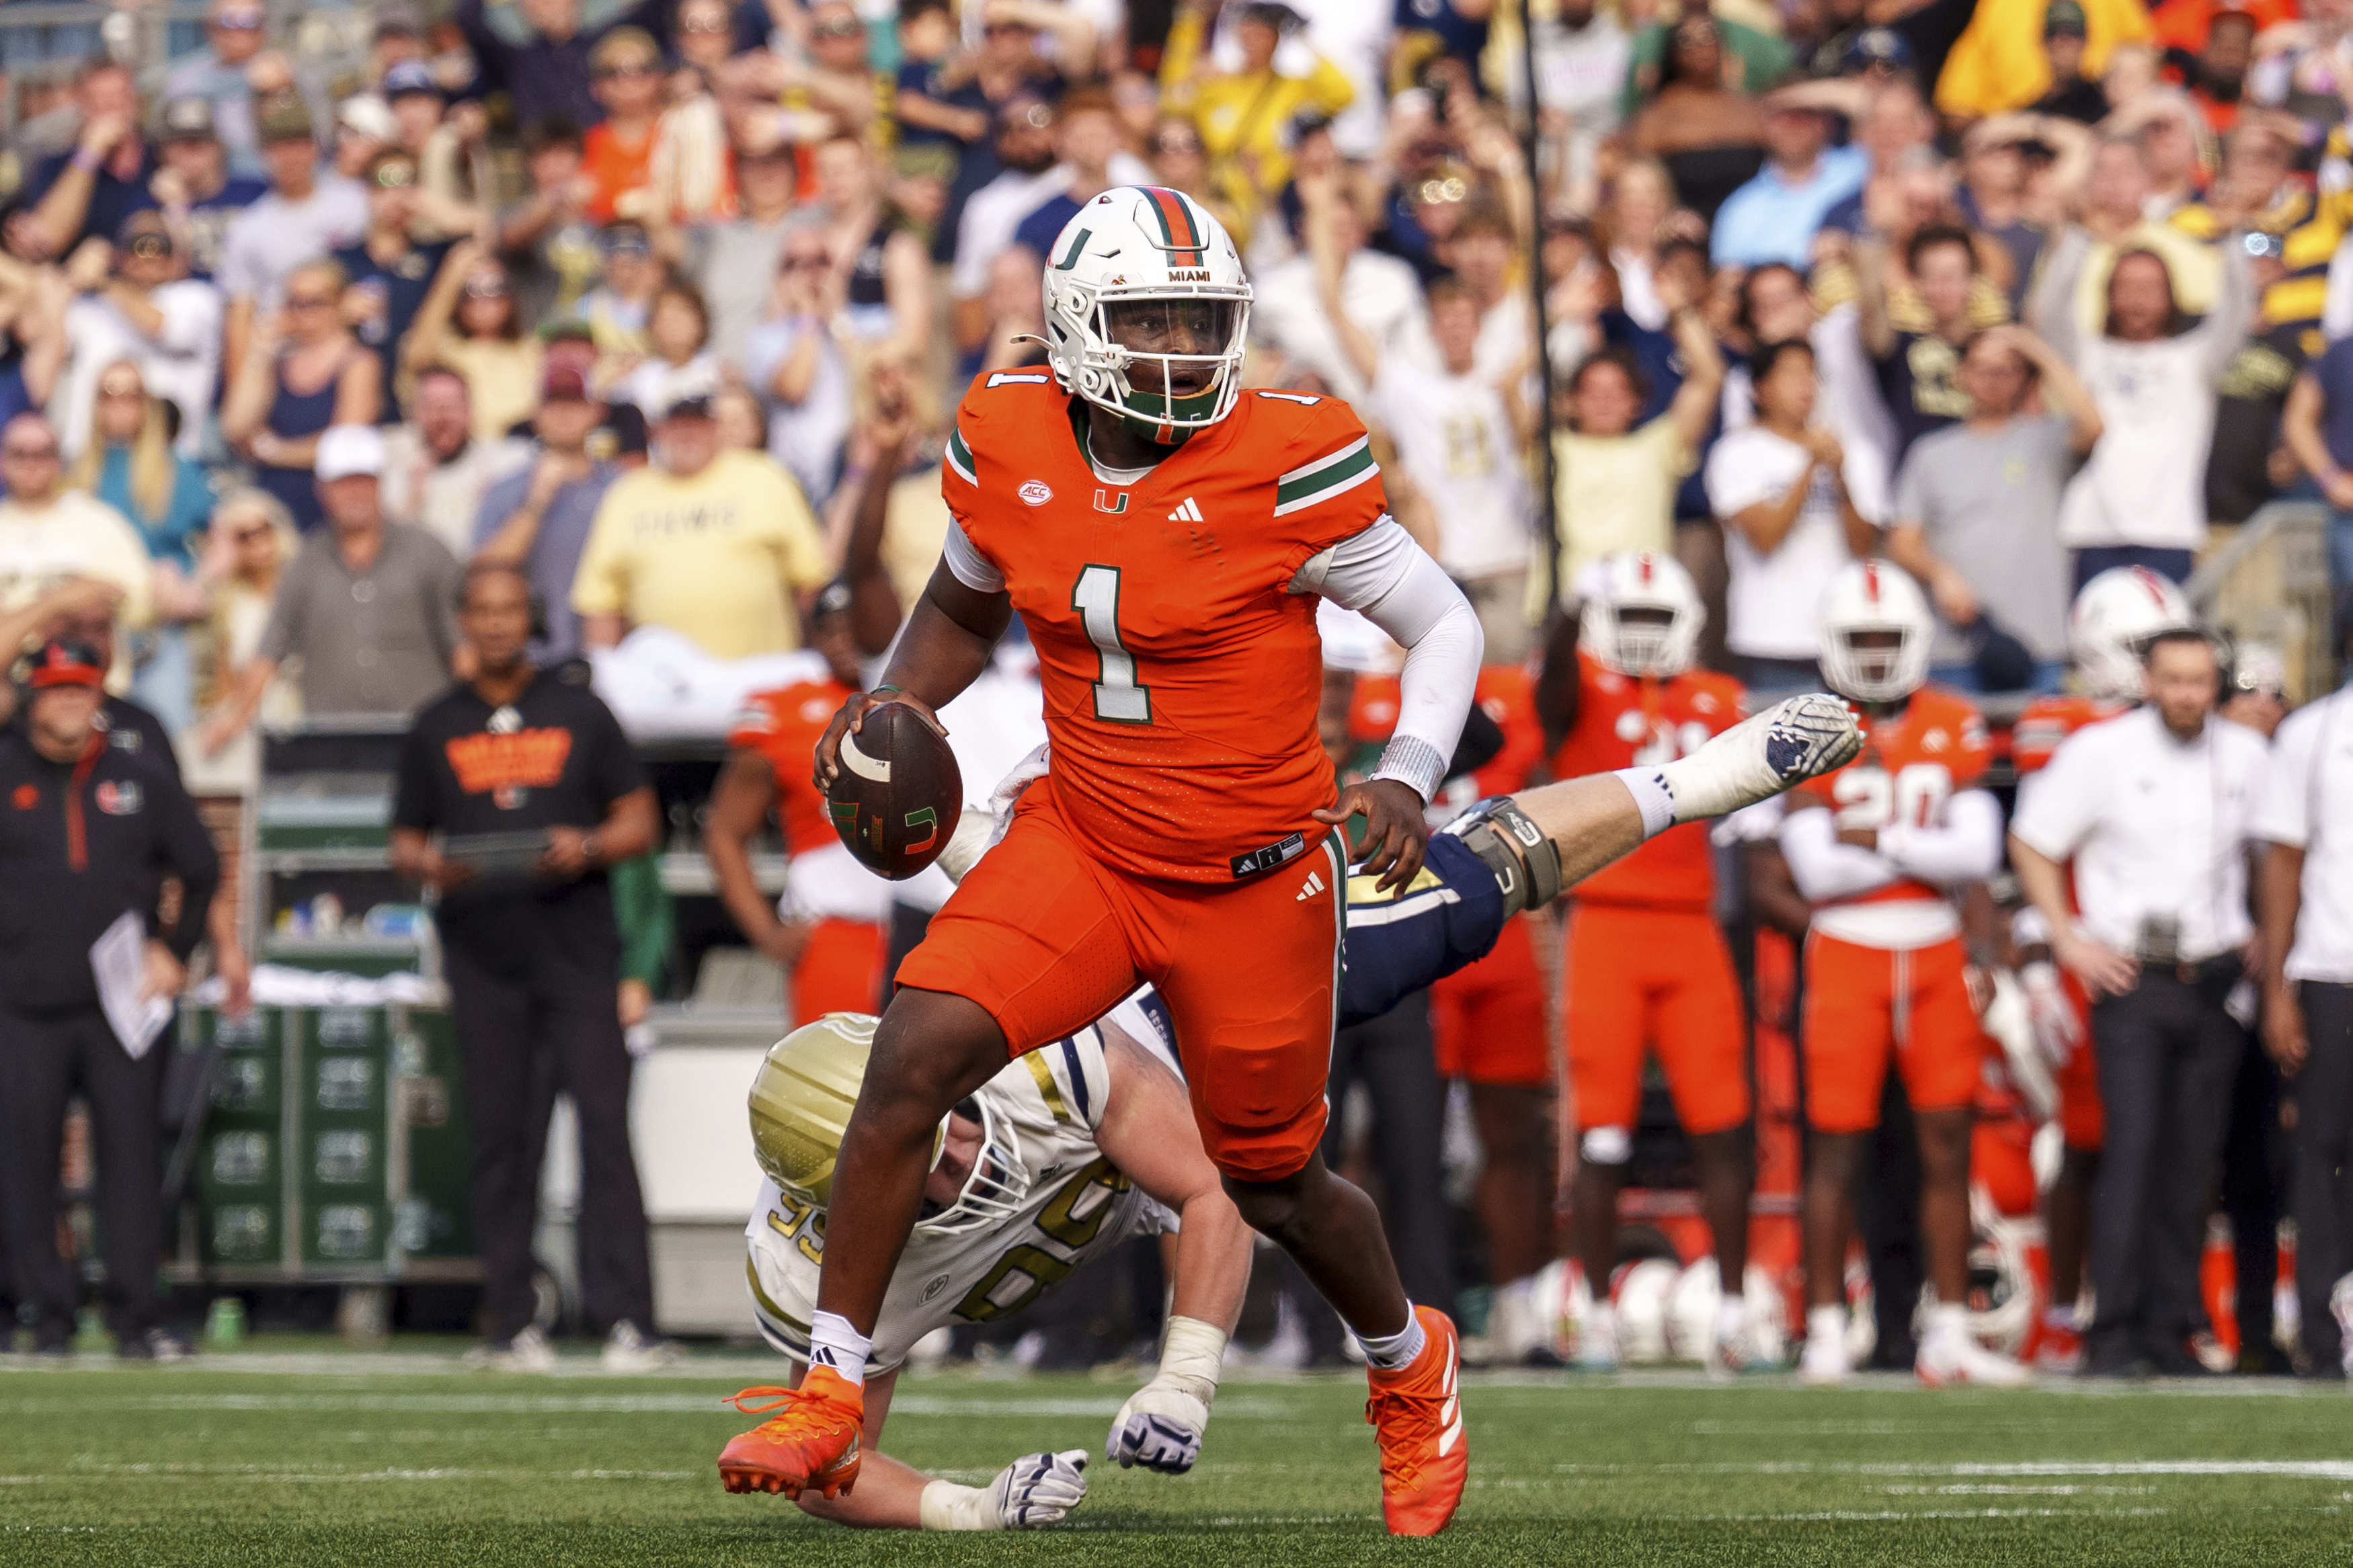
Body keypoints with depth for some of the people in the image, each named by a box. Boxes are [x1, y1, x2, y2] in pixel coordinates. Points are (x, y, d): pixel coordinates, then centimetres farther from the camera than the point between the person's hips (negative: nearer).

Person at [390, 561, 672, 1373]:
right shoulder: (435, 728, 12)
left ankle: (626, 1321, -17)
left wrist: (590, 848, -12)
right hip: (483, 959, 1)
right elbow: (405, 843, 15)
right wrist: (428, 864, -9)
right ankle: (511, 1326, 6)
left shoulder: (579, 712, 10)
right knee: (498, 1137, 2)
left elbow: (639, 820, 9)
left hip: (576, 949, -1)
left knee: (604, 1125, -11)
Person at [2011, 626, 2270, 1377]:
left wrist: (2262, 937, 12)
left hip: (2214, 979, 4)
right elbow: (2031, 841, 2)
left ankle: (2169, 1327, 10)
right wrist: (2068, 939, -4)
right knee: (2132, 1149, -13)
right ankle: (2114, 1329, -12)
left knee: (2193, 1159, 4)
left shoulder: (2248, 757, 7)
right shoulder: (2101, 751, -5)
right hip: (2132, 978, -4)